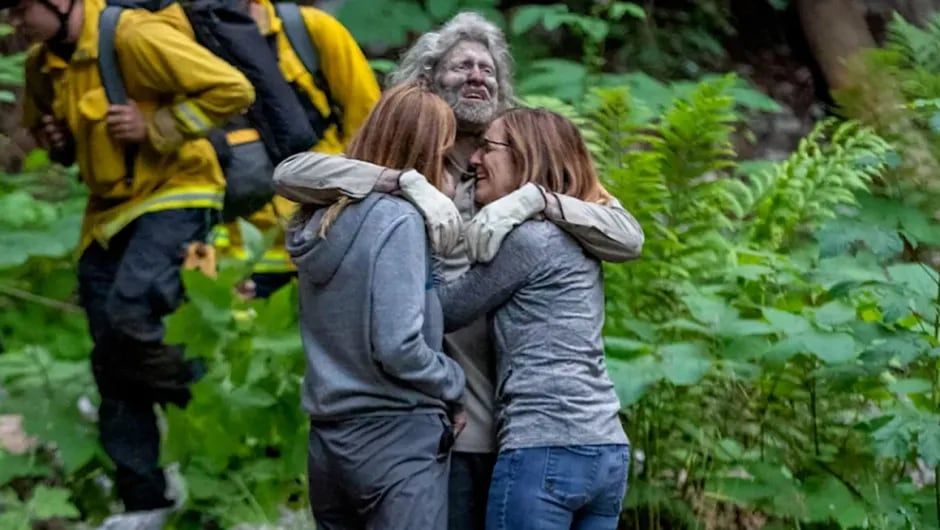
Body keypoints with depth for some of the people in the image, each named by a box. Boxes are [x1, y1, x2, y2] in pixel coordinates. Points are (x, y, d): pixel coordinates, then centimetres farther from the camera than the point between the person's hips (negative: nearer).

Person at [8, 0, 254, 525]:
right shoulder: (43, 64, 6)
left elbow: (233, 89, -20)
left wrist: (155, 127, -21)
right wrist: (57, 141, 4)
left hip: (174, 195, -8)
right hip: (109, 210, 8)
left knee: (127, 314, -27)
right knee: (112, 363, 5)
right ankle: (144, 501, 15)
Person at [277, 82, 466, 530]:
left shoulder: (322, 216, 9)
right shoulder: (397, 219, -14)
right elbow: (398, 348, -18)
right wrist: (454, 384, -3)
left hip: (327, 441, 8)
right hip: (396, 439, -8)